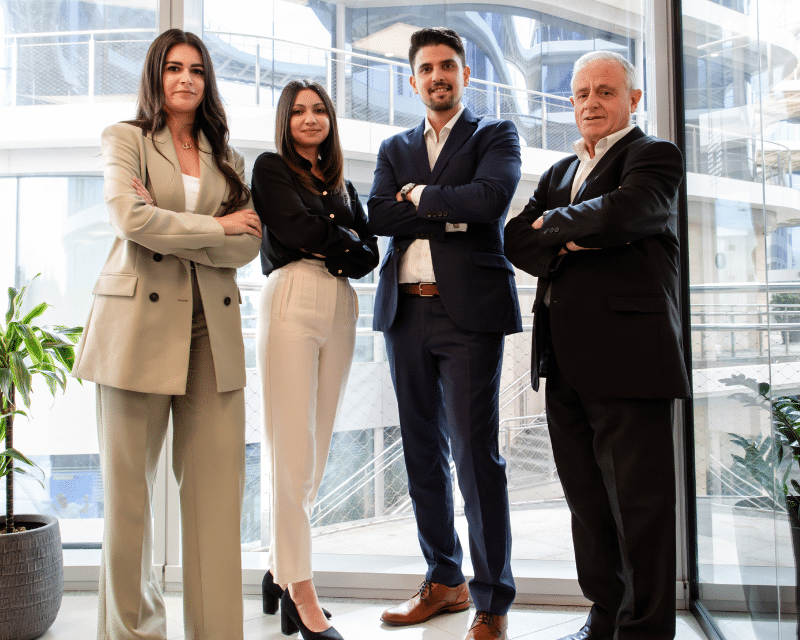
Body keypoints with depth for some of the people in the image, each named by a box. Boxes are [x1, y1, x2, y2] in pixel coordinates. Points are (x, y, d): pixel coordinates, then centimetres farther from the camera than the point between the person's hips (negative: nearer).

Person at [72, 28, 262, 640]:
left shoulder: (228, 159, 18)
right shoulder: (125, 138, 9)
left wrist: (168, 225, -7)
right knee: (128, 489, 2)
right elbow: (129, 218, -10)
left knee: (217, 490, 0)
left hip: (212, 331, 3)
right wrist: (216, 226, -3)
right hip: (139, 324, -3)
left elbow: (249, 245, 4)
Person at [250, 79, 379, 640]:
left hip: (340, 310, 5)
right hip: (292, 304, -5)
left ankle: (280, 571, 16)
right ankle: (302, 593, -1)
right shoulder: (271, 168, 9)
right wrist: (346, 240, 5)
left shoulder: (342, 185, 23)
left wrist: (337, 253, -6)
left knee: (316, 449, 4)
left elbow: (370, 253, 13)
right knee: (294, 451, -7)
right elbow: (295, 228, -8)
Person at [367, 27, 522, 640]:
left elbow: (490, 198, -13)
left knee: (475, 453, -6)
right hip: (406, 312, 5)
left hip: (468, 312, -5)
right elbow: (377, 215, 1)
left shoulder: (495, 135, 7)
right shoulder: (395, 149, 19)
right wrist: (449, 213, -8)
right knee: (422, 451, 11)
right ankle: (444, 579, 26)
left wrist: (420, 195, -2)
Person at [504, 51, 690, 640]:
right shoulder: (561, 171, 23)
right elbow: (516, 239, 11)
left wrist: (554, 222, -2)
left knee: (639, 504, -1)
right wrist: (568, 242, -9)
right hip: (565, 363, 7)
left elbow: (619, 215, -19)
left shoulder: (654, 156, 1)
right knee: (587, 502, 13)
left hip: (627, 356, -7)